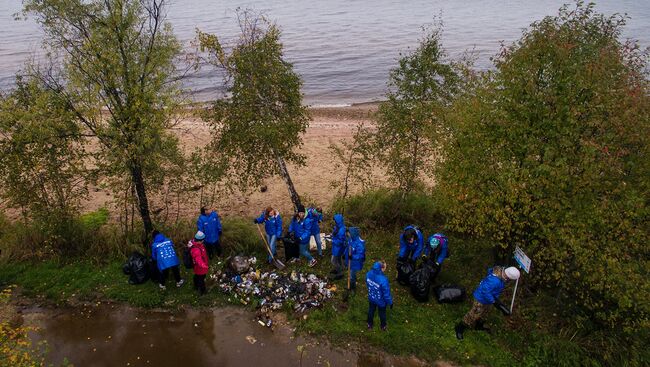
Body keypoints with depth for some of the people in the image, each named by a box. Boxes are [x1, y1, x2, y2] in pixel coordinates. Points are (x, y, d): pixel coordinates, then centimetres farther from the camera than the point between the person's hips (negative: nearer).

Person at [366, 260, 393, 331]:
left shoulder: (369, 274, -24)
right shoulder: (383, 280, -42)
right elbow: (386, 293, -28)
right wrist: (390, 302, -9)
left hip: (371, 298, 4)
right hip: (381, 301, -4)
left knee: (371, 311, 31)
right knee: (382, 313, 26)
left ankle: (369, 325, 55)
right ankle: (383, 327, 53)